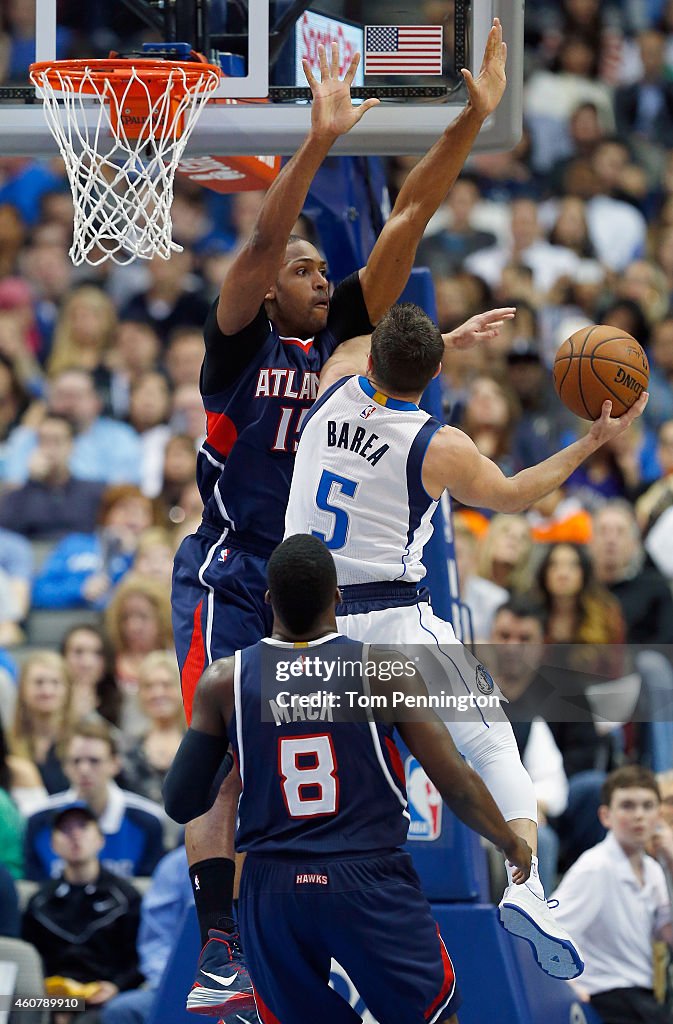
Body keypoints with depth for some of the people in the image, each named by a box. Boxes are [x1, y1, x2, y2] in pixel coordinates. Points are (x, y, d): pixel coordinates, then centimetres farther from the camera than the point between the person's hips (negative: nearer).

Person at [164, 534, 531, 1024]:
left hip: (272, 890, 2)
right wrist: (514, 845, 13)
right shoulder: (384, 669, -8)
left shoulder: (223, 682, -3)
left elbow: (181, 804, 1)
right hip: (372, 884, -2)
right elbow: (458, 786, -5)